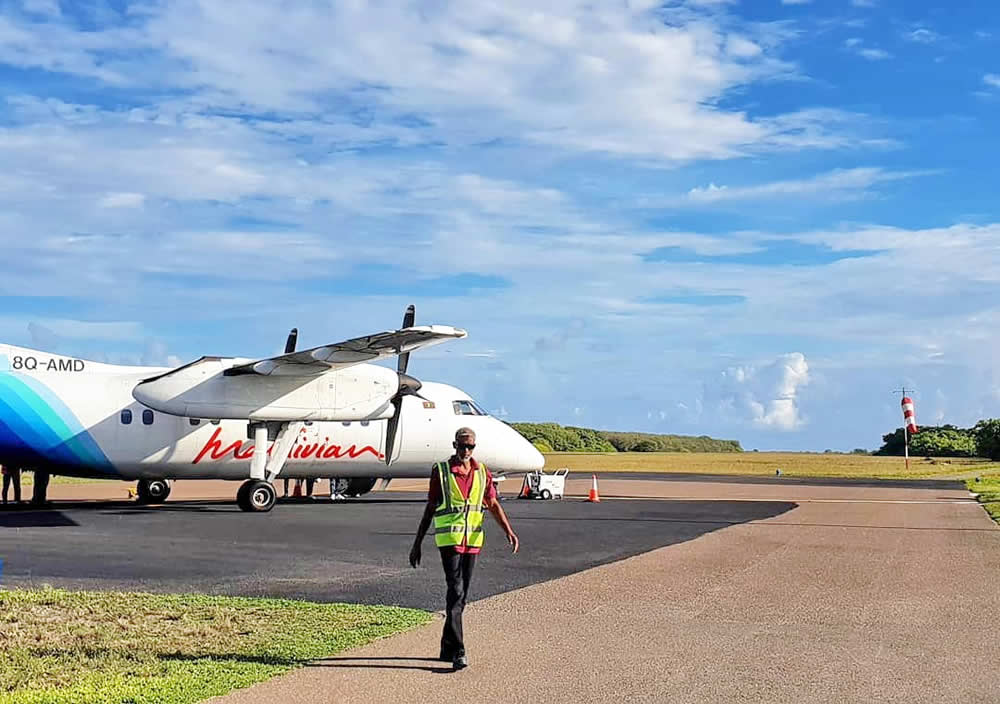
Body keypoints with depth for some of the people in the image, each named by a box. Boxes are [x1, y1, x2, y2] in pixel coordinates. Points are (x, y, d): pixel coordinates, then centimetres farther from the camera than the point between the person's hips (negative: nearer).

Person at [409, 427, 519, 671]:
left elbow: (493, 504, 6)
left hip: (473, 540, 5)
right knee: (455, 592, -13)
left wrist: (509, 531, -10)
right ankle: (458, 652, -14)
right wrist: (417, 544, 3)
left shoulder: (482, 473, 8)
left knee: (462, 596, 10)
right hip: (449, 539, -4)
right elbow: (429, 509, 3)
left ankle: (447, 648, 22)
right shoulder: (440, 471, -2)